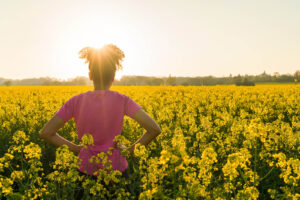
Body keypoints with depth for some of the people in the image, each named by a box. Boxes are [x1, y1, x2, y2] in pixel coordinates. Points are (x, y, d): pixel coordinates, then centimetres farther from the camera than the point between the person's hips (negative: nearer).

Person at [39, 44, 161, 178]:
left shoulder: (76, 101, -8)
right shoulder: (121, 100, -11)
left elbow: (45, 133, -7)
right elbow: (155, 129, -17)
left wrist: (75, 148, 2)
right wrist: (131, 149, -4)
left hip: (87, 169, 1)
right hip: (116, 170, -1)